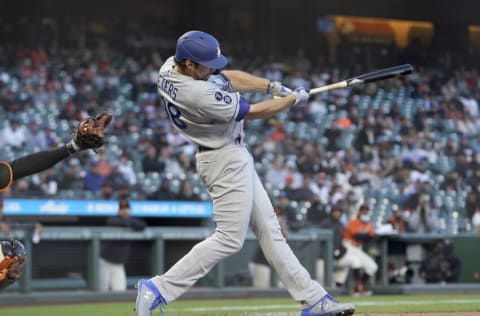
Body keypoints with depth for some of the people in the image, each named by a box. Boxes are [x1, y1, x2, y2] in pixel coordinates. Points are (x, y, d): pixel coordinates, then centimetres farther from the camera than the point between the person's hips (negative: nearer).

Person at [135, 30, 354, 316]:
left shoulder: (172, 67, -5)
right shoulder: (200, 95, -31)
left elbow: (228, 77, 7)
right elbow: (255, 112, -18)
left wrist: (273, 86, -4)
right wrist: (294, 99, -3)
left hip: (234, 157, 10)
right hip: (226, 160, -10)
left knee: (269, 230, 11)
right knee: (230, 238, -9)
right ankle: (159, 289, -9)